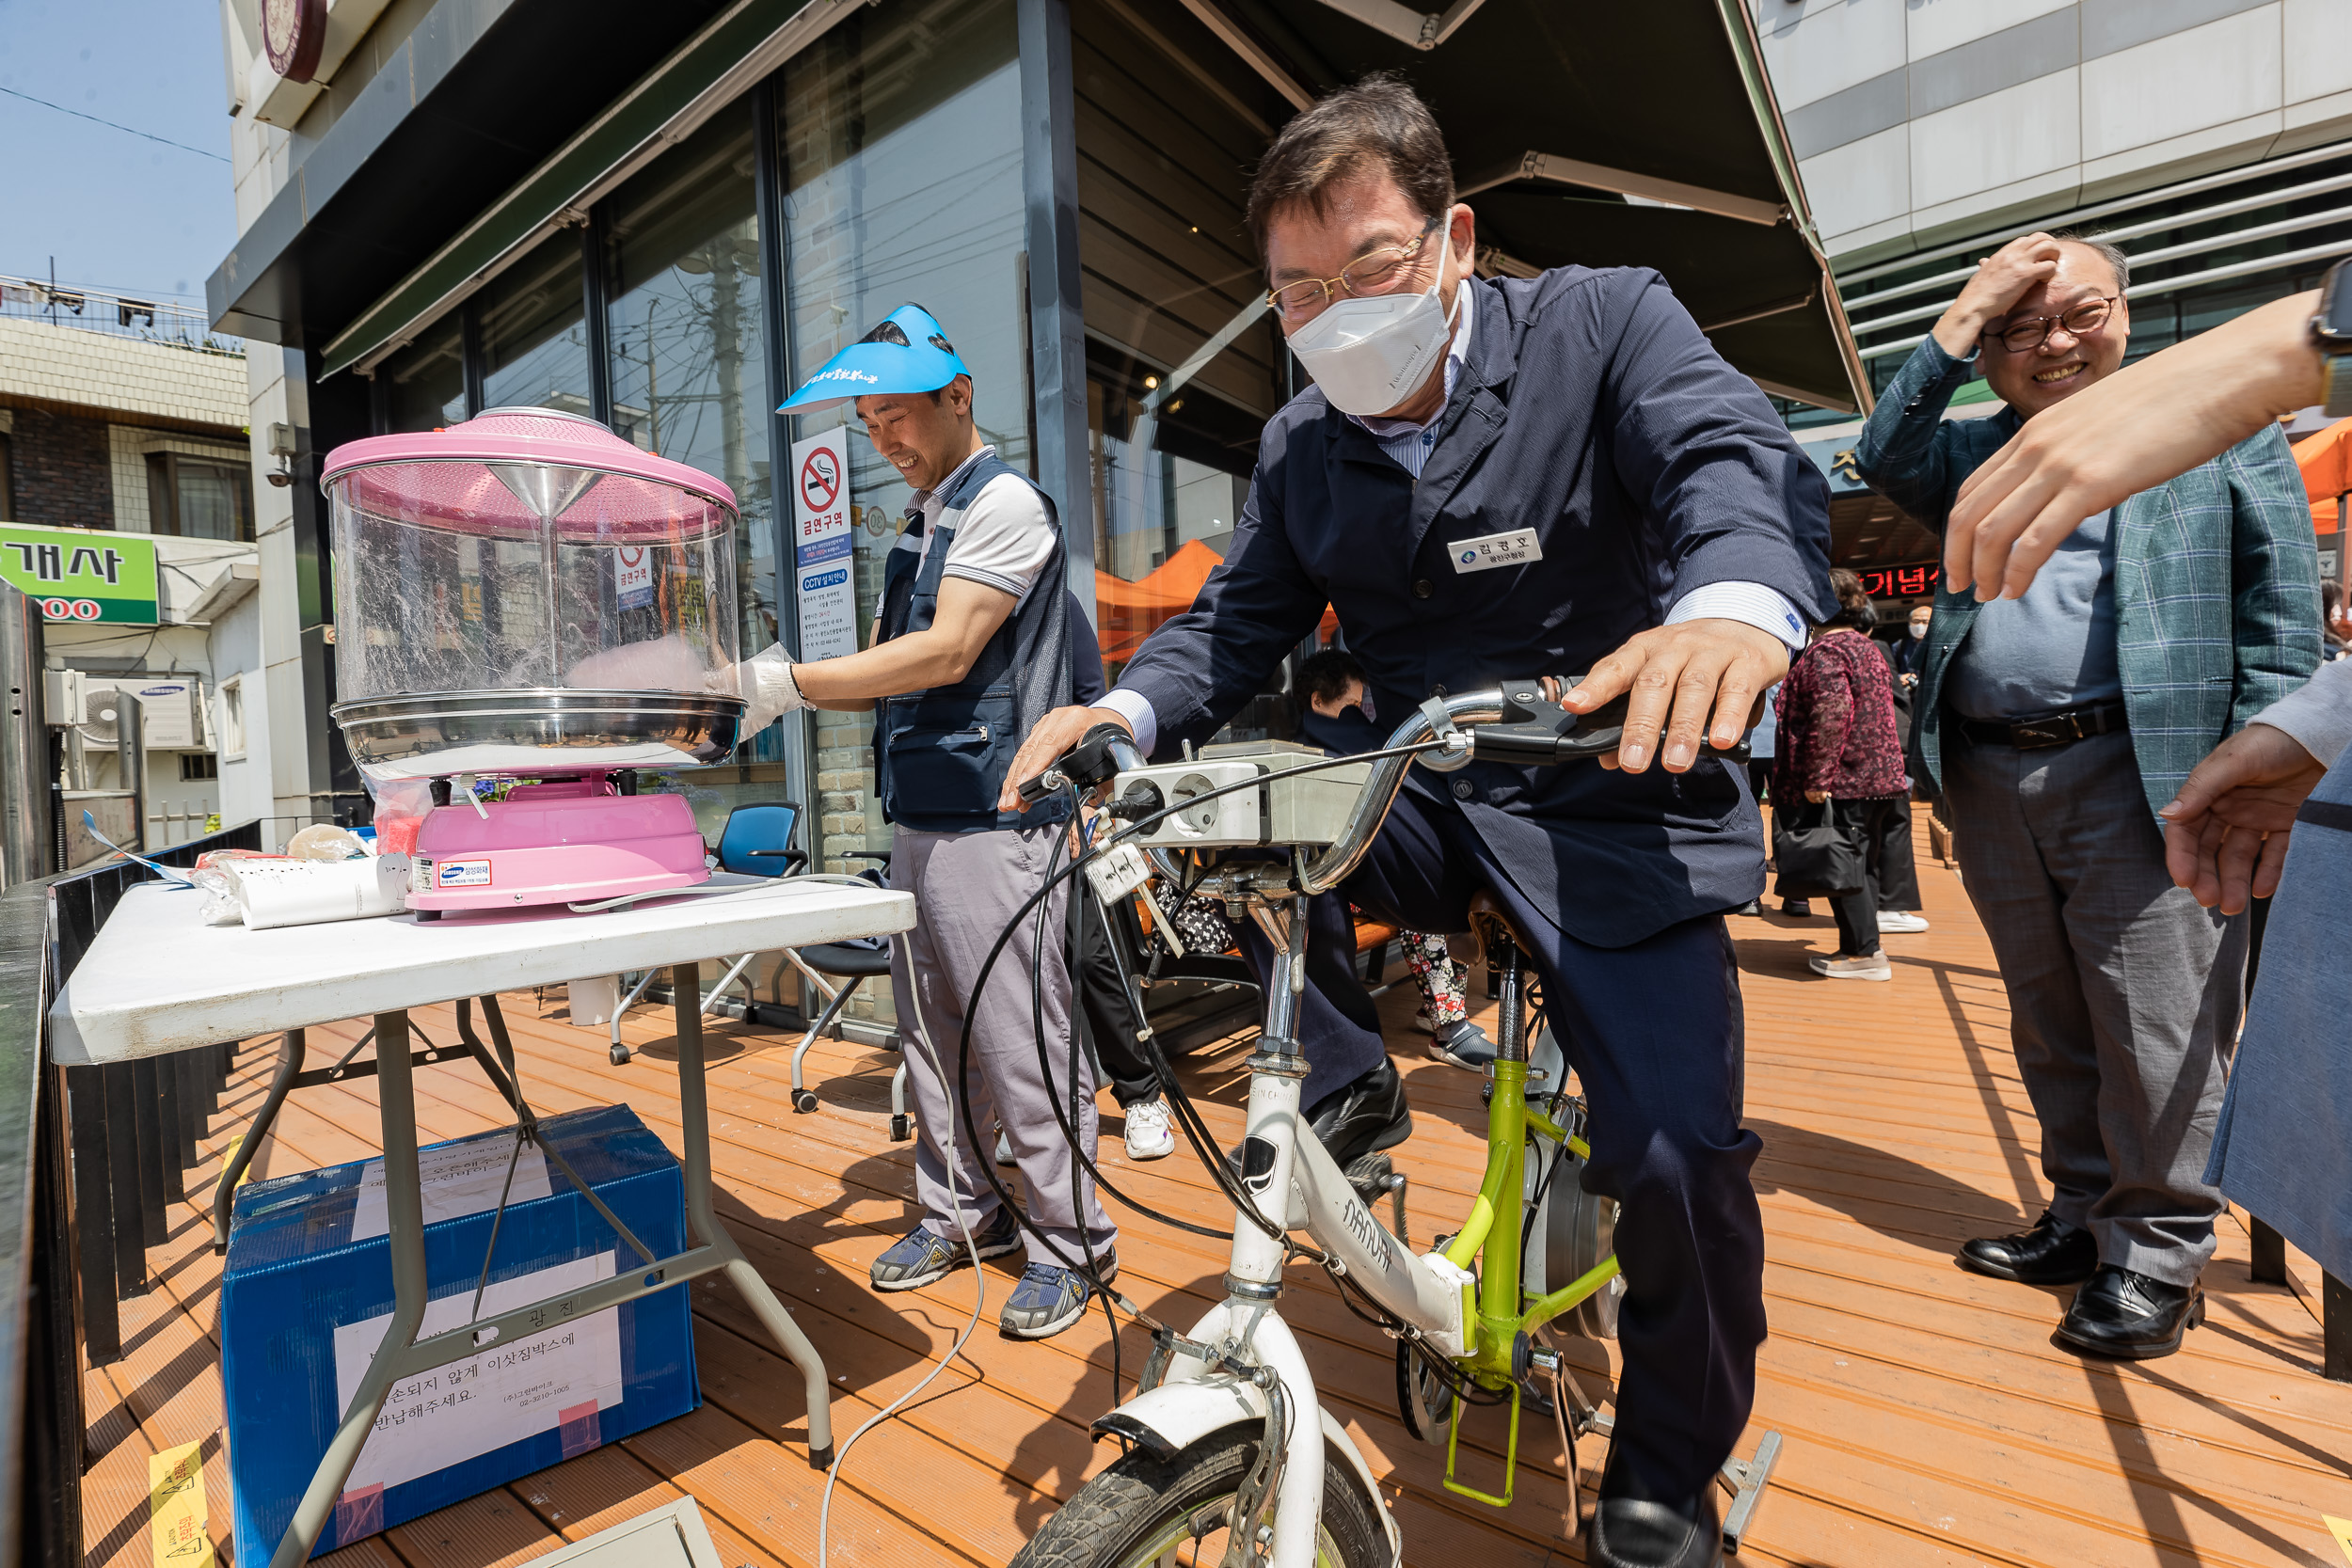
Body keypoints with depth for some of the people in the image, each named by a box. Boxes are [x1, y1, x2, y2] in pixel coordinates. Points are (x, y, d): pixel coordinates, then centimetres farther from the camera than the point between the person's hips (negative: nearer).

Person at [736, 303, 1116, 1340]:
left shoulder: (1004, 502, -7)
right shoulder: (920, 527, 20)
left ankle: (1071, 1242, 14)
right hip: (918, 819, 9)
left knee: (1020, 1042, -2)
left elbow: (946, 653, -17)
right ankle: (959, 1213, 31)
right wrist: (775, 690, 4)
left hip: (993, 819, -9)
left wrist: (787, 683, -17)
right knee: (933, 1037, 15)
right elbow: (891, 672, 18)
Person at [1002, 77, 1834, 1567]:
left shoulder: (1605, 322, -4)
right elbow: (1238, 623, 5)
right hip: (1415, 803, 4)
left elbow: (1745, 461, -20)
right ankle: (1340, 1082, 1)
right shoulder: (1301, 447, 7)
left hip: (1611, 804, -3)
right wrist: (1128, 710, -16)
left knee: (1677, 1151, -14)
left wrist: (1734, 604, -44)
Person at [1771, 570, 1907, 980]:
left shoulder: (1824, 652, -13)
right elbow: (1878, 712, 22)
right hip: (1877, 774, 10)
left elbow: (1832, 715, -24)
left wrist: (1817, 779, -23)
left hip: (1842, 781, -9)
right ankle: (1862, 948, 22)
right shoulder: (1867, 647, 16)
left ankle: (1865, 954, 2)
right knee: (1860, 862, 15)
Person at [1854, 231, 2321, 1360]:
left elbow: (2283, 612, 2)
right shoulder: (1978, 452, 18)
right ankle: (2082, 1217, 27)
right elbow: (1885, 459, -1)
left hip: (2139, 770, -3)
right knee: (2048, 1023, 12)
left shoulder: (2220, 426, 7)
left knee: (2156, 1028, -1)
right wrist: (1960, 319, 3)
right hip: (1990, 778, 4)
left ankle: (2158, 1254, 14)